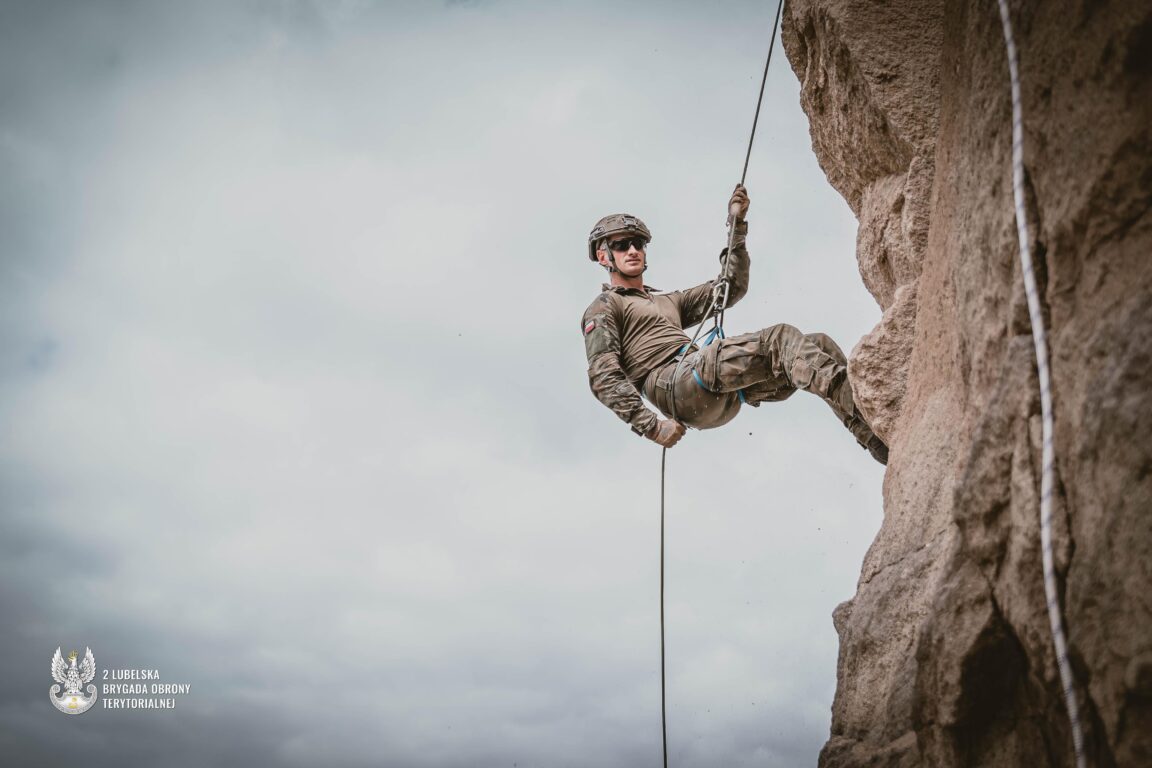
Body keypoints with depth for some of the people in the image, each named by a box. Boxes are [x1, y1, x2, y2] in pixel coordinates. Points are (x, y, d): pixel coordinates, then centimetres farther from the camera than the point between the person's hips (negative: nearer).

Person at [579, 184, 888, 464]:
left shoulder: (669, 301, 37)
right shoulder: (603, 309, 13)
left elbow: (729, 289, 32)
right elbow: (603, 377, -3)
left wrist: (736, 227, 23)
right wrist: (649, 424, -15)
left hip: (722, 395, 8)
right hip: (678, 384, -8)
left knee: (818, 345, -6)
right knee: (780, 338, -23)